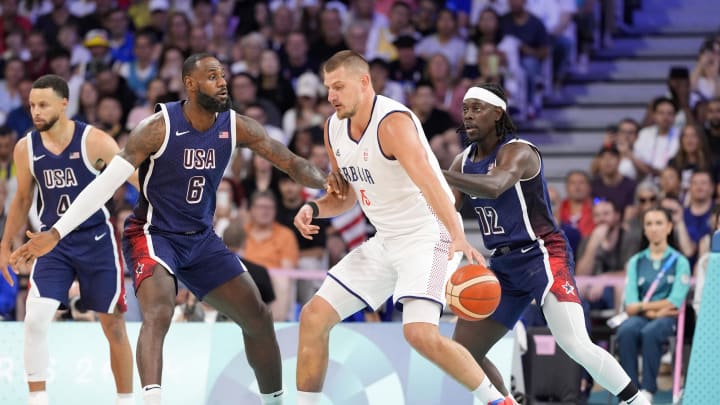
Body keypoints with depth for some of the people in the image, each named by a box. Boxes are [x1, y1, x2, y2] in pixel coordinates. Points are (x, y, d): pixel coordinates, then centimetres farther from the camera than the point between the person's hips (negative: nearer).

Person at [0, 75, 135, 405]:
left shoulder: (95, 141, -13)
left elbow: (138, 179, -10)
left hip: (97, 240, -2)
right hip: (53, 242, 2)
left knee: (113, 325, 5)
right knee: (35, 319, -15)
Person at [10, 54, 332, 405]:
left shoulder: (235, 126, -6)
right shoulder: (160, 127, -21)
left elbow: (289, 162, -5)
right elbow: (107, 182, -22)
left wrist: (327, 184, -27)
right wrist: (55, 233, -28)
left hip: (201, 239, 6)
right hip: (153, 235, -6)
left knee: (258, 318, 8)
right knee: (158, 315, -32)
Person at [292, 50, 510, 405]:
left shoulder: (392, 122, -22)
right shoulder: (334, 129, 4)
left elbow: (428, 182, -38)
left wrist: (458, 237, -51)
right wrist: (314, 208, -4)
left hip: (428, 234, -9)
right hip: (386, 241, 9)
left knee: (419, 332, -26)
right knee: (313, 316, 2)